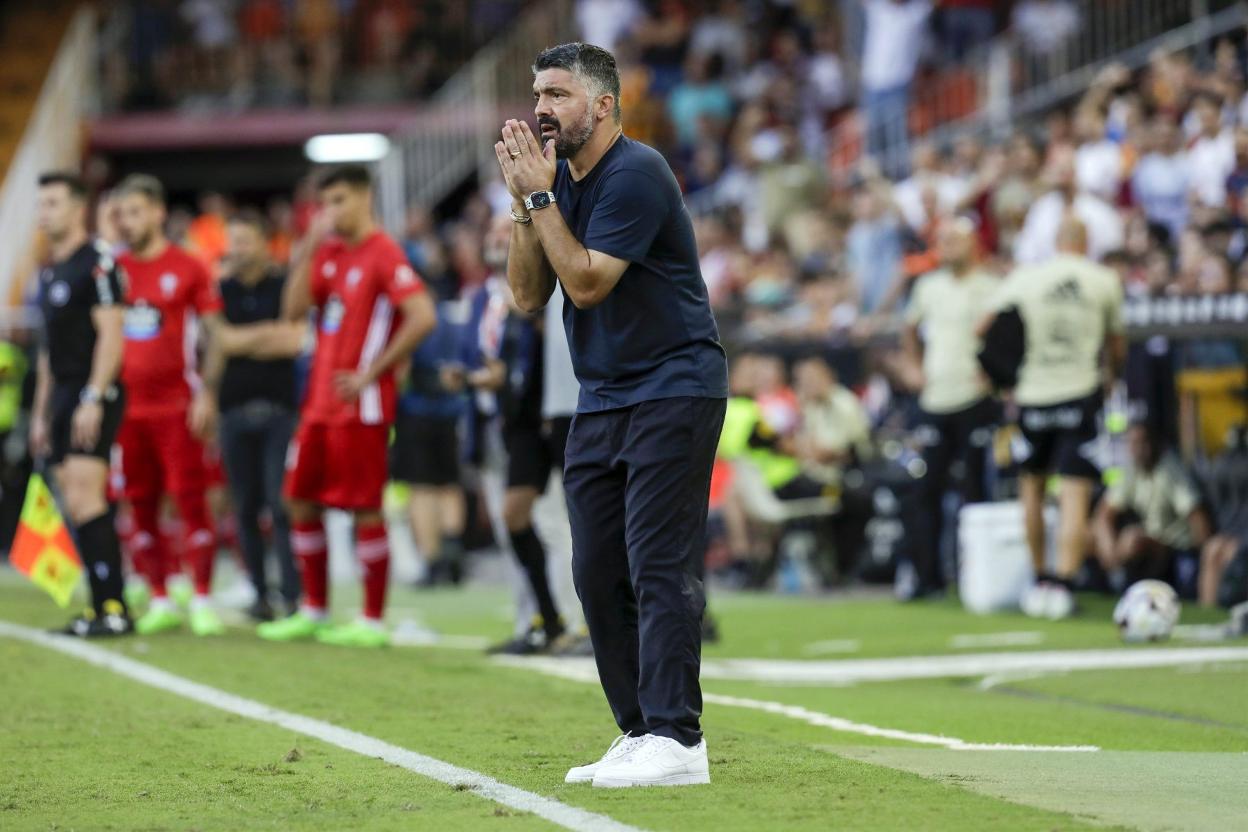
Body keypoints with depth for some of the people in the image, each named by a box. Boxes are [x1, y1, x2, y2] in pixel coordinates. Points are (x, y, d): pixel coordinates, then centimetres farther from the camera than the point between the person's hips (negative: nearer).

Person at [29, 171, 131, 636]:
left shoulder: (98, 262, -9)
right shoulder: (50, 272, 18)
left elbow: (110, 335, -15)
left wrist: (93, 398, -20)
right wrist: (41, 411, 22)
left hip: (93, 399, -9)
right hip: (62, 396, 9)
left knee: (84, 498, -15)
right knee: (75, 507, 5)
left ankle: (114, 607, -14)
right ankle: (101, 607, 7)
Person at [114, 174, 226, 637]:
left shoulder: (188, 269, -1)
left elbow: (213, 334, -1)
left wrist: (206, 394, -9)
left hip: (177, 405, -4)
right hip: (127, 405, 4)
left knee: (190, 502, -5)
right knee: (140, 508, 4)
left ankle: (203, 601, -1)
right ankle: (160, 603, 12)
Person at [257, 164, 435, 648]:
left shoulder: (383, 254, -10)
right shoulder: (328, 253, 13)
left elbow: (422, 317, -19)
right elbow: (294, 310, 4)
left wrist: (372, 372, -17)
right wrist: (309, 249, -4)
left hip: (361, 406, -8)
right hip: (320, 403, 8)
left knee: (365, 509, -4)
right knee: (300, 502, 10)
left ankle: (373, 622, 1)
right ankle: (313, 612, 20)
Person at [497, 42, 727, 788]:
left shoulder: (635, 174, -15)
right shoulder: (561, 179, 11)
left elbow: (586, 281, -20)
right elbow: (529, 296, 5)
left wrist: (540, 196, -16)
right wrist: (525, 202, -6)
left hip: (672, 390, -9)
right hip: (601, 400, 9)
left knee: (659, 565, -13)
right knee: (599, 575, 6)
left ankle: (676, 739, -15)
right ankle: (638, 733, 12)